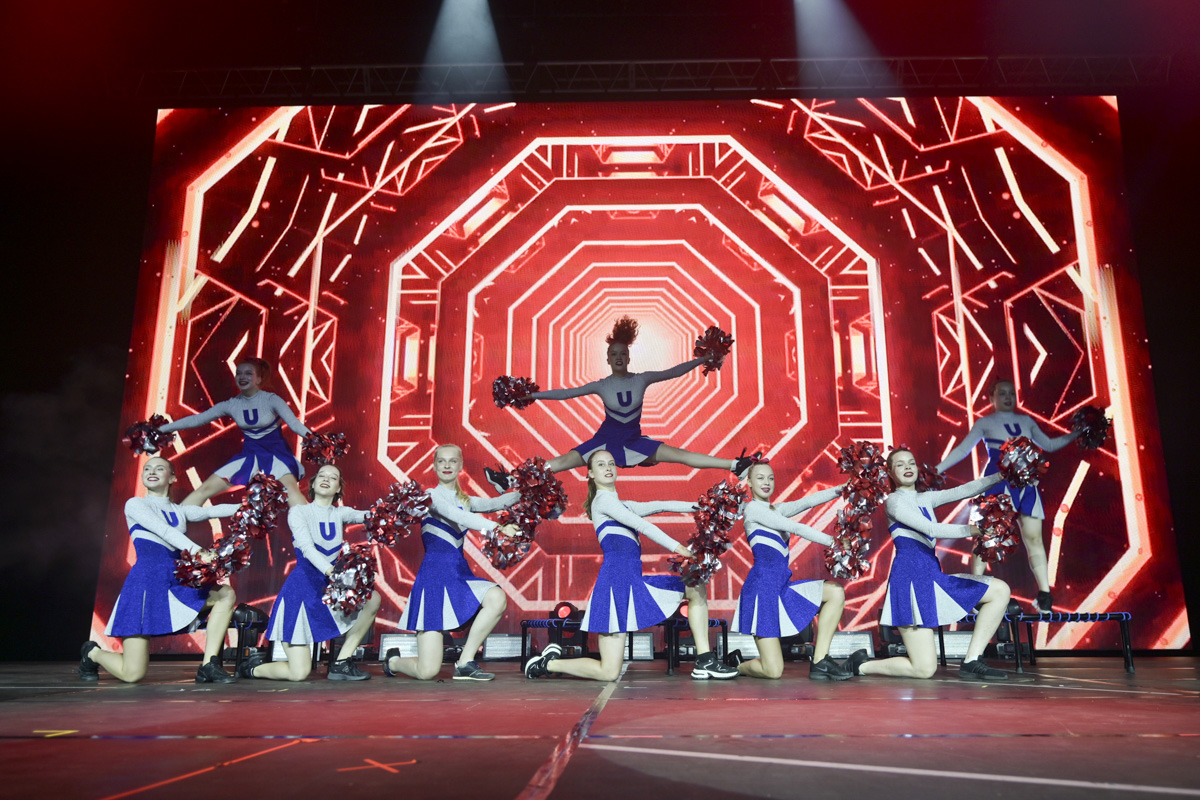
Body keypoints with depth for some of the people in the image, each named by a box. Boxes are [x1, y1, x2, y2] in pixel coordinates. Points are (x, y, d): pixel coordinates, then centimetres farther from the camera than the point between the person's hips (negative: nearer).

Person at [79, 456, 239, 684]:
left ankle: (209, 666, -14)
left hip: (178, 585, 5)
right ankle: (93, 653, 27)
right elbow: (164, 531, -14)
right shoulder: (135, 504, 2)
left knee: (226, 594, -18)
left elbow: (213, 511, 6)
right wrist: (198, 552, -28)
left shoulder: (179, 511, 18)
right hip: (146, 585, -5)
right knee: (132, 674, -8)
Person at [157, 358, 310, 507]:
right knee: (206, 488, -2)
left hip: (276, 455, -5)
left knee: (290, 487, -33)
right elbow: (197, 419, 5)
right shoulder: (232, 404, 3)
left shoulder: (271, 399, -8)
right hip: (249, 455, 5)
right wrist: (161, 429, 1)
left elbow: (294, 422, -19)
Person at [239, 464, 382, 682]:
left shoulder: (340, 514, 7)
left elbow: (364, 516, -12)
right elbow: (307, 548, -21)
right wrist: (332, 571, -38)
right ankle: (253, 667, 23)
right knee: (298, 674, -10)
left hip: (328, 588, 5)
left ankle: (341, 663, -6)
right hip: (301, 592, -5)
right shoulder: (299, 512, -6)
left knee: (372, 598, -19)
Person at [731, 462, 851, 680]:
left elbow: (807, 502, 5)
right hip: (763, 586, -9)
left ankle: (820, 662, -1)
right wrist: (832, 541, -11)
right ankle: (736, 664, 22)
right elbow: (795, 528, -11)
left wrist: (840, 490, -8)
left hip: (781, 586, 9)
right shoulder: (753, 508, -5)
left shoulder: (775, 510, 19)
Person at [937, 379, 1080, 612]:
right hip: (998, 481, -4)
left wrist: (1076, 433, 15)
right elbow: (963, 449, 3)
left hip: (1027, 483, 4)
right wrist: (937, 470, -6)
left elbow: (1049, 445, 24)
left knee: (1034, 536, -1)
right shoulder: (985, 422, 6)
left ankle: (1045, 595, 2)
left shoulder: (1026, 421, 17)